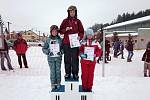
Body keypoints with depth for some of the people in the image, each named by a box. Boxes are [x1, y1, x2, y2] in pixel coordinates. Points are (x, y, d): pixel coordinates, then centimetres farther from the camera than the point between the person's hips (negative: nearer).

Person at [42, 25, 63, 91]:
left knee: (58, 71, 6)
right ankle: (53, 84, 15)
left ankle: (58, 84, 21)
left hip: (58, 58, 1)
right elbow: (44, 48, 5)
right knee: (52, 71, 3)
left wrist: (61, 52, -11)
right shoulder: (48, 40, 2)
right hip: (51, 58, 0)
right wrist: (48, 52, -10)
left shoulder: (60, 39, 2)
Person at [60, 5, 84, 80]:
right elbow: (61, 31, 9)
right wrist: (65, 29, -11)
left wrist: (80, 37, -11)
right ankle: (67, 73, 17)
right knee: (67, 59, 5)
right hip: (66, 43, 1)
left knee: (75, 59, 2)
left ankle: (75, 73, 13)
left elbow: (81, 31, 9)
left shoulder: (78, 21, 9)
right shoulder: (65, 21, 8)